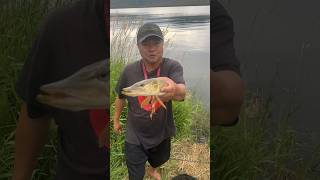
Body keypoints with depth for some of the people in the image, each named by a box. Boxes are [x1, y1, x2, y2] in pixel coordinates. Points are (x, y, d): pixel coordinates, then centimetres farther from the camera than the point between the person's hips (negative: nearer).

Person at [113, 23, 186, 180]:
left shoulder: (173, 66, -23)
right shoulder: (129, 71, -17)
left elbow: (181, 93, -43)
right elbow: (120, 97, 0)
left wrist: (174, 89, -66)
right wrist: (116, 120, 10)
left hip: (162, 134, 1)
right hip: (135, 137, -1)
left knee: (160, 160, 30)